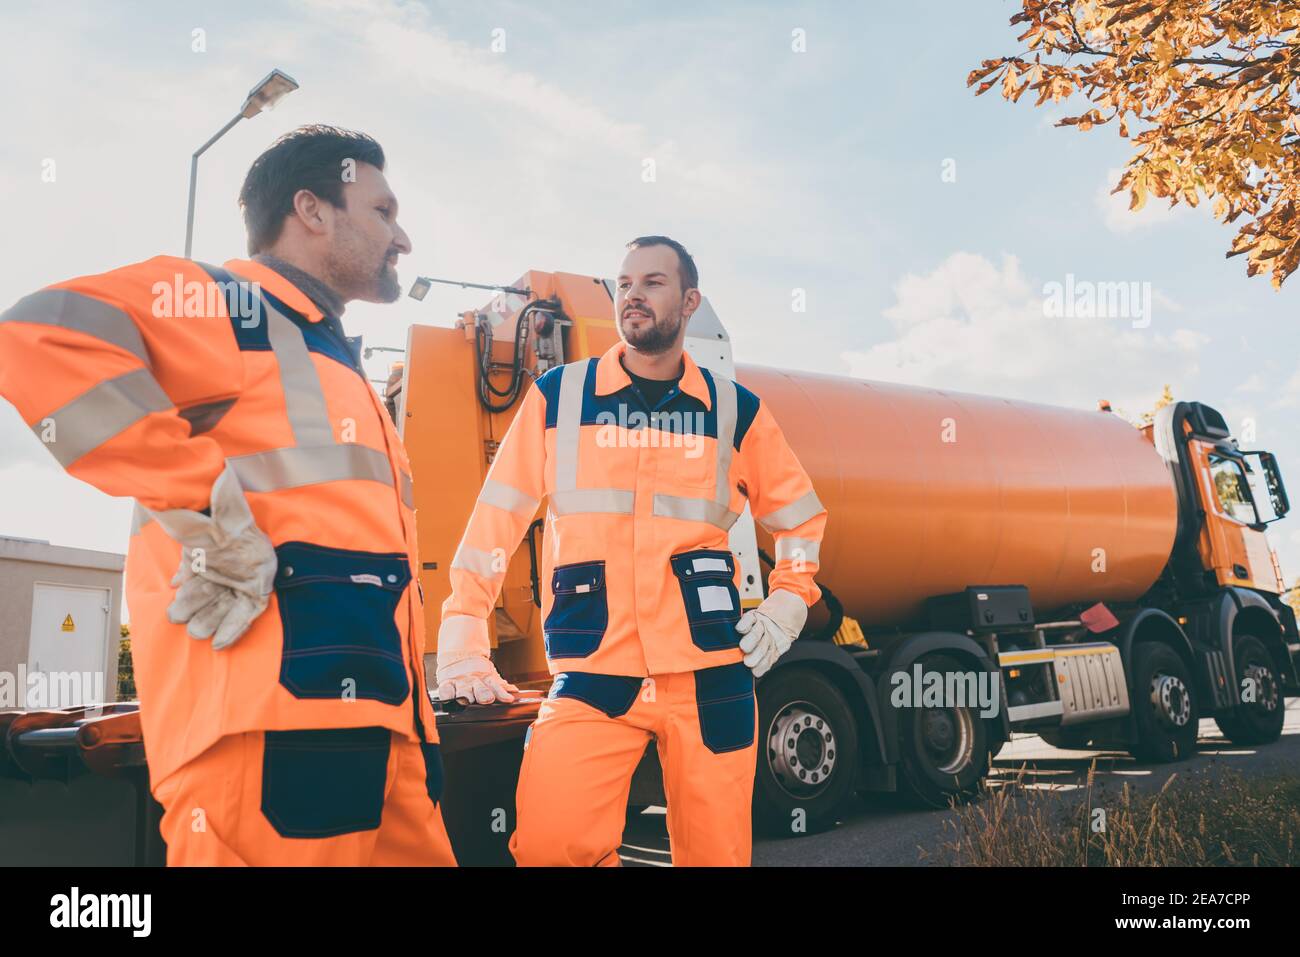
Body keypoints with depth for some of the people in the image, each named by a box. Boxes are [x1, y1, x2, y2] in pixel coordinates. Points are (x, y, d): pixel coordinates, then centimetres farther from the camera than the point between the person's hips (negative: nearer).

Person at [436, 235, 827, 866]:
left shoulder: (735, 411, 9)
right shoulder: (558, 396, 5)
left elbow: (801, 518, 22)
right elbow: (494, 522, 4)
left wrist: (785, 610, 9)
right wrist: (462, 650, -2)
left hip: (710, 675, 2)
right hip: (591, 674, -1)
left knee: (717, 852, 6)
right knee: (548, 845, -20)